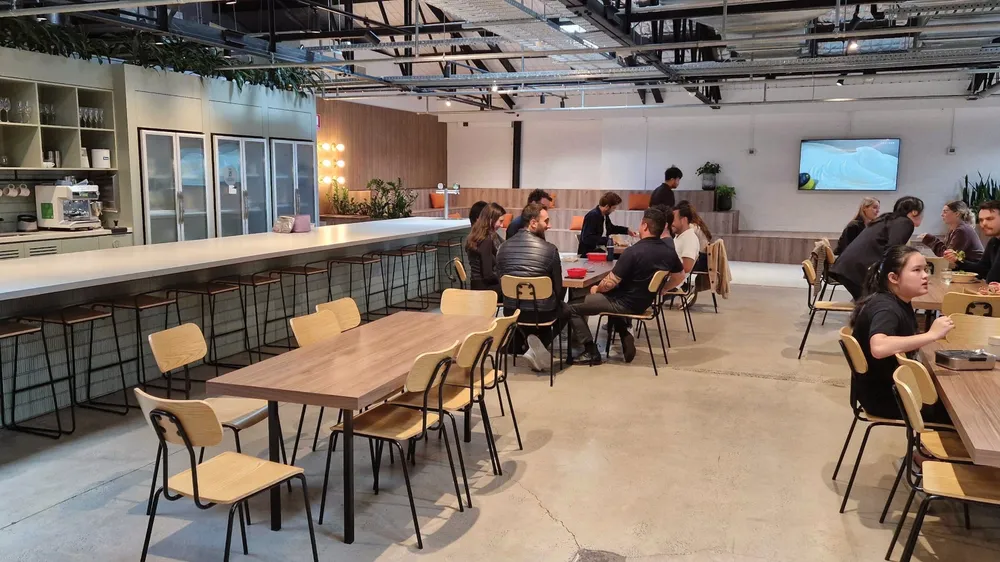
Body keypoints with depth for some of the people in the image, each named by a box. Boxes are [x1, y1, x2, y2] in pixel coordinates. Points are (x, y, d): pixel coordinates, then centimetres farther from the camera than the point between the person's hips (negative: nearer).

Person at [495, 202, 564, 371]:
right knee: (564, 309, 31)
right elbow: (558, 288, -3)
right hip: (541, 311, -4)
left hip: (511, 310, 4)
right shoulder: (550, 249, -12)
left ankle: (536, 346, 15)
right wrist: (555, 303, 19)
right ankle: (540, 344, 8)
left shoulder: (504, 246, 0)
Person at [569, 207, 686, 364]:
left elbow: (610, 283, -22)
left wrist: (596, 289, -1)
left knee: (572, 309, 4)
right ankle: (625, 336, 19)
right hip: (645, 303, 7)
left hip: (625, 304, -7)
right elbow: (679, 277, 12)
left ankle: (591, 351, 3)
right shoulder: (669, 252, -6)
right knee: (613, 295, 37)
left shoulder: (633, 251, -27)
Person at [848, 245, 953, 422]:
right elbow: (879, 348, -43)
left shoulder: (901, 303, 4)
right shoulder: (885, 308, -24)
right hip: (881, 396, -9)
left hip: (894, 386, 9)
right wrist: (931, 334, -40)